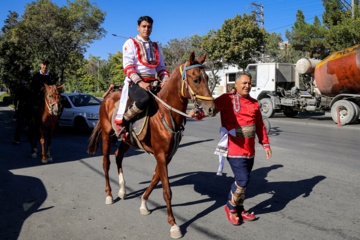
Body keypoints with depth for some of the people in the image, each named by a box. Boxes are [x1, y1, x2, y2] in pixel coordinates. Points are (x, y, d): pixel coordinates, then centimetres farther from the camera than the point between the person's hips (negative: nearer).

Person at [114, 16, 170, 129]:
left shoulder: (155, 46, 24)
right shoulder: (130, 43, 8)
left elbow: (161, 67, 20)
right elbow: (128, 66, -5)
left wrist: (165, 80, -3)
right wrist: (140, 82, -21)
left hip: (152, 82, 5)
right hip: (134, 82, -5)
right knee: (144, 98, -37)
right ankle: (120, 121, -17)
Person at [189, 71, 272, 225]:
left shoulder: (254, 103, 13)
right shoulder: (227, 99, -5)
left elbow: (260, 125, 19)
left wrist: (265, 144, 16)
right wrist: (198, 113, -41)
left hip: (250, 150, 7)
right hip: (234, 148, -6)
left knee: (244, 180, 15)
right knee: (242, 180, -9)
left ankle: (239, 209, 33)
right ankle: (231, 207, 16)